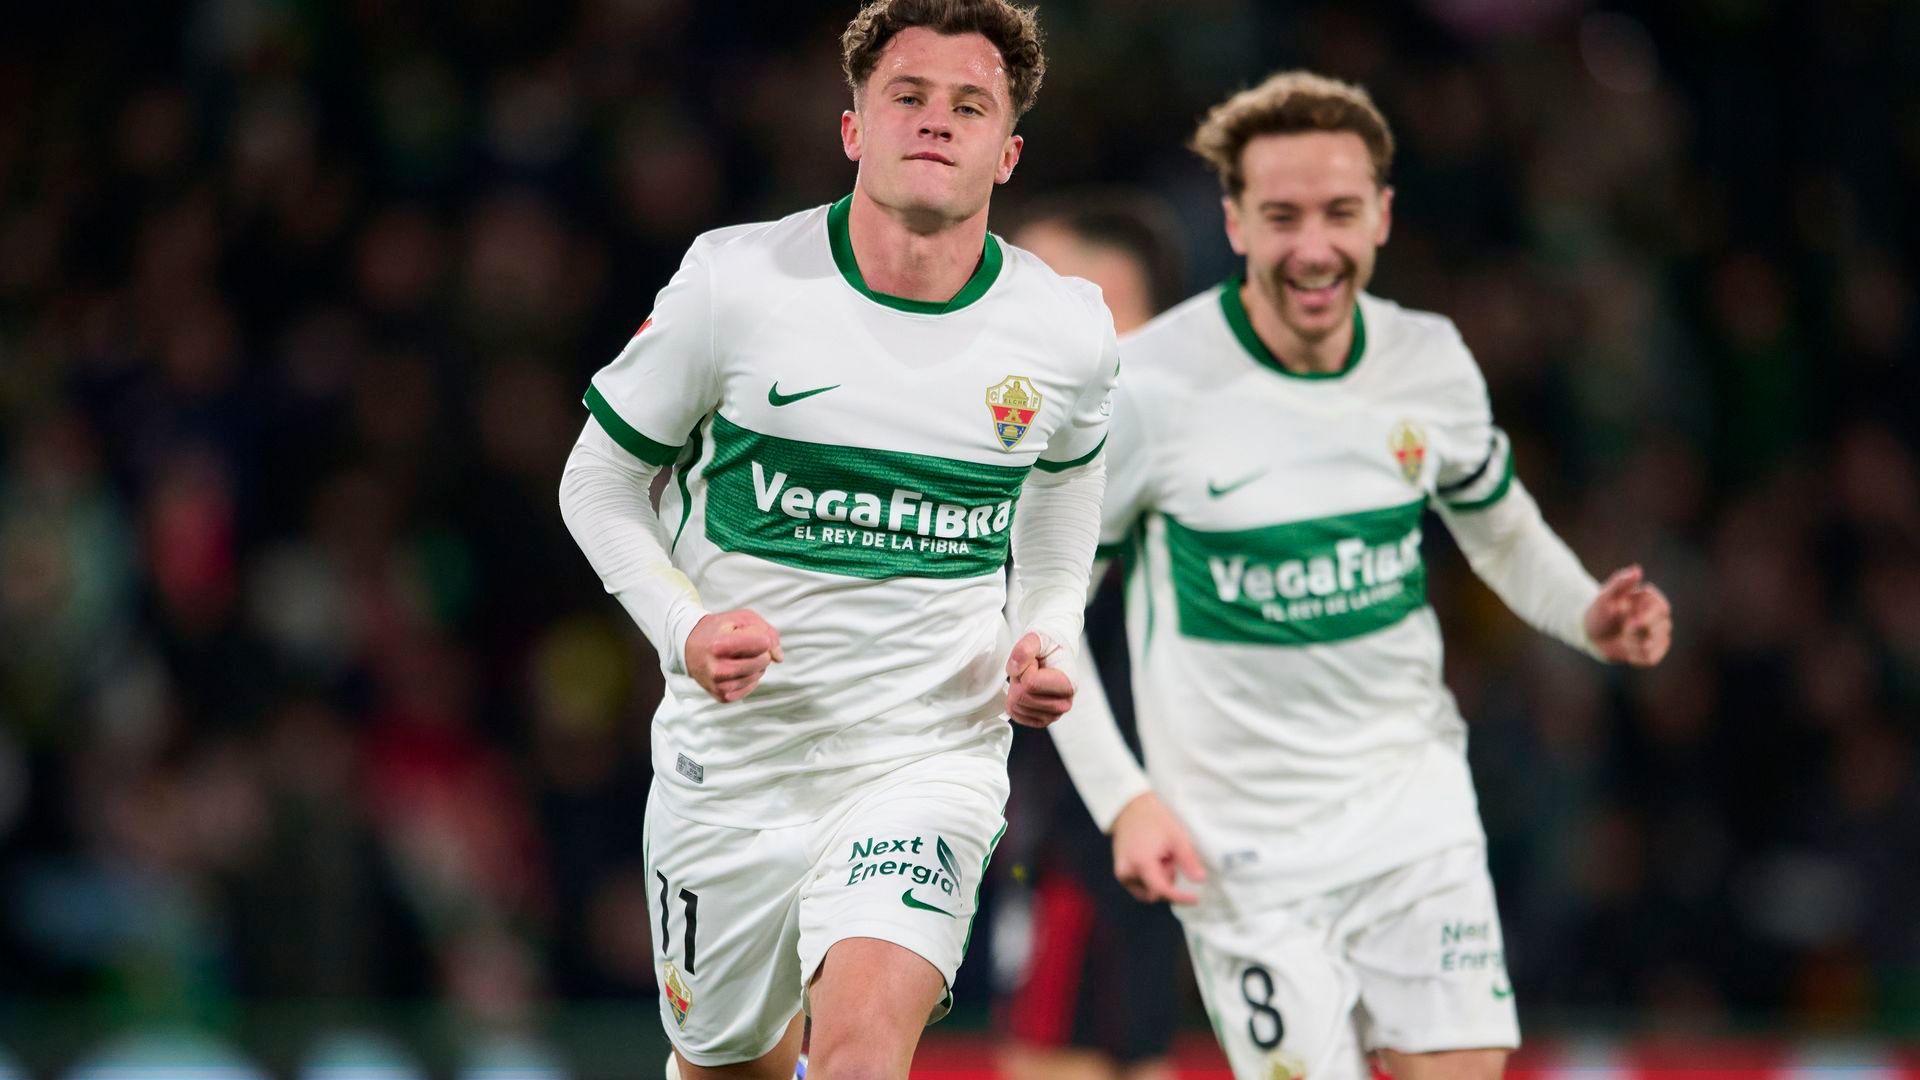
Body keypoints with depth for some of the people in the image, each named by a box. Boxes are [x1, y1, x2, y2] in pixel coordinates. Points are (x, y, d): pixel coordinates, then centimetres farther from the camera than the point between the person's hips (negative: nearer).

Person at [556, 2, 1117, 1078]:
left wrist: (1050, 646, 0)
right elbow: (599, 484, 3)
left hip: (932, 756, -1)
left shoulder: (1069, 331, -4)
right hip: (731, 755, 1)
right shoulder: (733, 284, -10)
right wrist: (683, 627, -15)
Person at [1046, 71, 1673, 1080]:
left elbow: (1501, 530, 19)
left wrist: (1588, 615, -2)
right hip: (1241, 841, -3)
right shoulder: (1149, 389, -13)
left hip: (1415, 806, 3)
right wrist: (1121, 798, -13)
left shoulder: (1431, 363, 0)